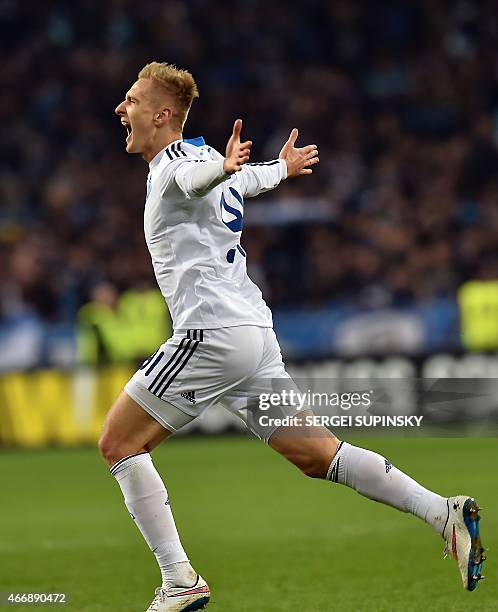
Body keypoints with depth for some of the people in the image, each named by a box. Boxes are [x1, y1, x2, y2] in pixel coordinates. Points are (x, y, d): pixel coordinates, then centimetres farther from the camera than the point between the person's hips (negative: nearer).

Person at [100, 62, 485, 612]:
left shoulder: (174, 161, -7)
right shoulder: (197, 159, 19)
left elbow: (196, 176, -33)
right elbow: (249, 179, 42)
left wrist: (224, 167, -56)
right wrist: (281, 167, 64)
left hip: (211, 332, -9)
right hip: (255, 331, 9)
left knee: (118, 444, -2)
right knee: (316, 453, 6)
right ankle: (444, 513, -3)